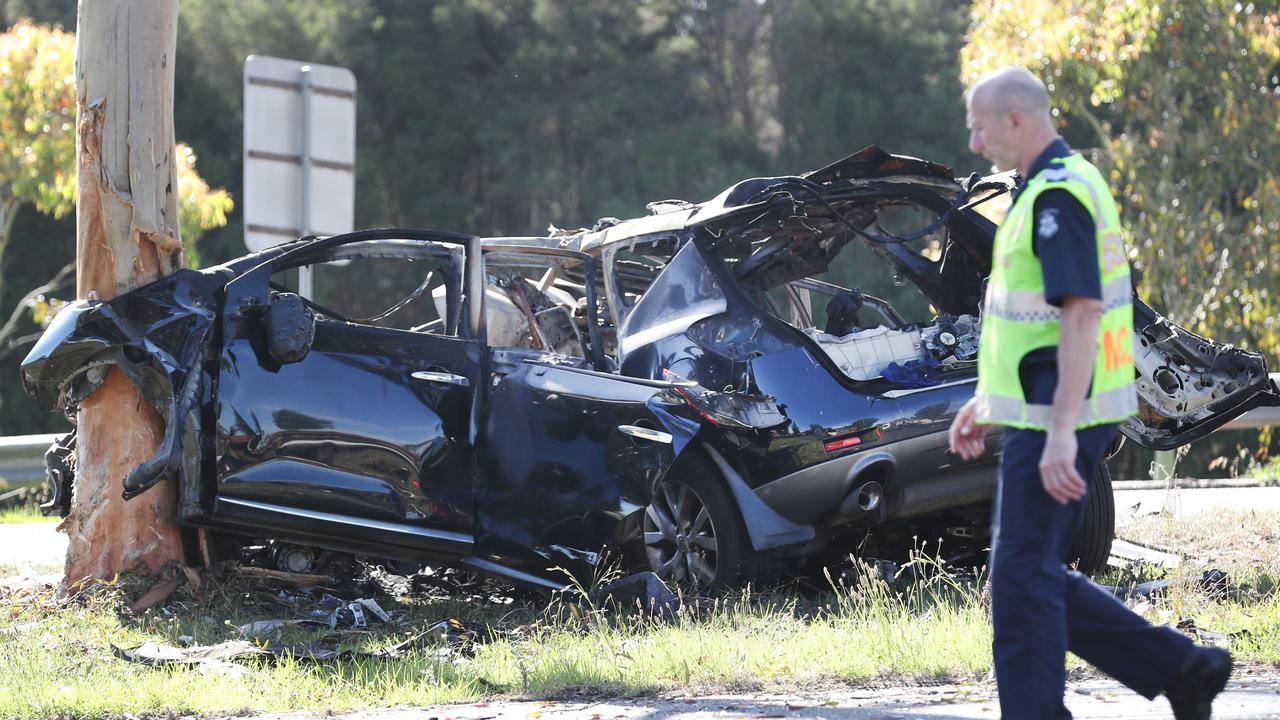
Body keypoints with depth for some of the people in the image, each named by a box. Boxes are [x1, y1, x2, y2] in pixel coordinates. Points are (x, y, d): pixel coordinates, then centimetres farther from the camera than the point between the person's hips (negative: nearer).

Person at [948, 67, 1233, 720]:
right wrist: (987, 400, 27)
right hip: (1044, 415, 10)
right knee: (1036, 574, 12)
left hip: (1055, 419, -10)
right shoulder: (1052, 189, 17)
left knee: (1022, 576, -6)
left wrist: (1060, 432, -28)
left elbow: (1081, 315, -24)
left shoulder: (1058, 195, -16)